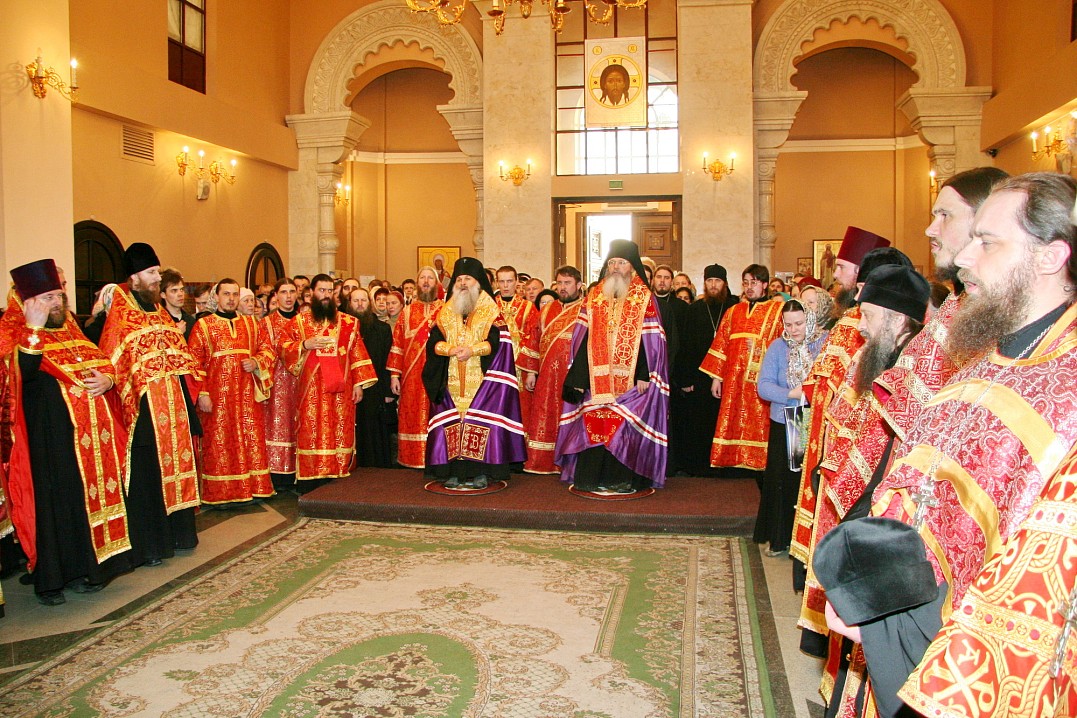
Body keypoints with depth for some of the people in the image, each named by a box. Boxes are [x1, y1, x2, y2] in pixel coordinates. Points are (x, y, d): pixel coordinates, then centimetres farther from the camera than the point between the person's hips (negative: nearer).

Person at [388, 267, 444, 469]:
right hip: (412, 375, 2)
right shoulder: (407, 312, 12)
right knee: (413, 416, 3)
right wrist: (394, 375, 3)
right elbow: (397, 345, 9)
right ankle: (414, 458, 11)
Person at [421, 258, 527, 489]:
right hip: (452, 380, 4)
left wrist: (473, 350, -19)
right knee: (451, 423, -2)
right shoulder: (446, 311, 15)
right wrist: (449, 349, -13)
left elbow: (497, 341, -6)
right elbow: (433, 342, 7)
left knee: (481, 422, -9)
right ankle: (454, 471, 3)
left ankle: (481, 472, -5)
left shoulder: (490, 310, 4)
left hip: (482, 378, -3)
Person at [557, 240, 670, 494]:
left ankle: (624, 477, 5)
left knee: (626, 425, -4)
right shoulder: (594, 296, 12)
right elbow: (583, 338, 10)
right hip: (597, 377, 3)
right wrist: (577, 377, 4)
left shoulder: (644, 298, 2)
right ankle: (591, 476, 9)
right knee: (593, 423, 0)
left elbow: (651, 339, -3)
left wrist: (644, 375, -12)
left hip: (630, 377, -3)